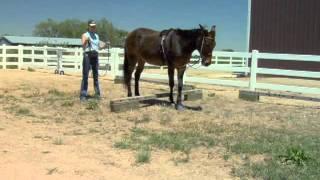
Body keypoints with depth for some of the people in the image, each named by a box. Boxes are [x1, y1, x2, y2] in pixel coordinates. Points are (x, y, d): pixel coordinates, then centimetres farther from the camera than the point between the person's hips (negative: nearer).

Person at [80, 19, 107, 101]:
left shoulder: (96, 35, 18)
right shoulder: (85, 35, 0)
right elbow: (83, 46, -13)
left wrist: (104, 45, 6)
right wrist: (86, 41, -30)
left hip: (95, 56, 6)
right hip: (87, 55, -6)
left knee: (96, 76, 10)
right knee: (85, 76, -7)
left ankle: (97, 93, 18)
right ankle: (83, 95, -6)